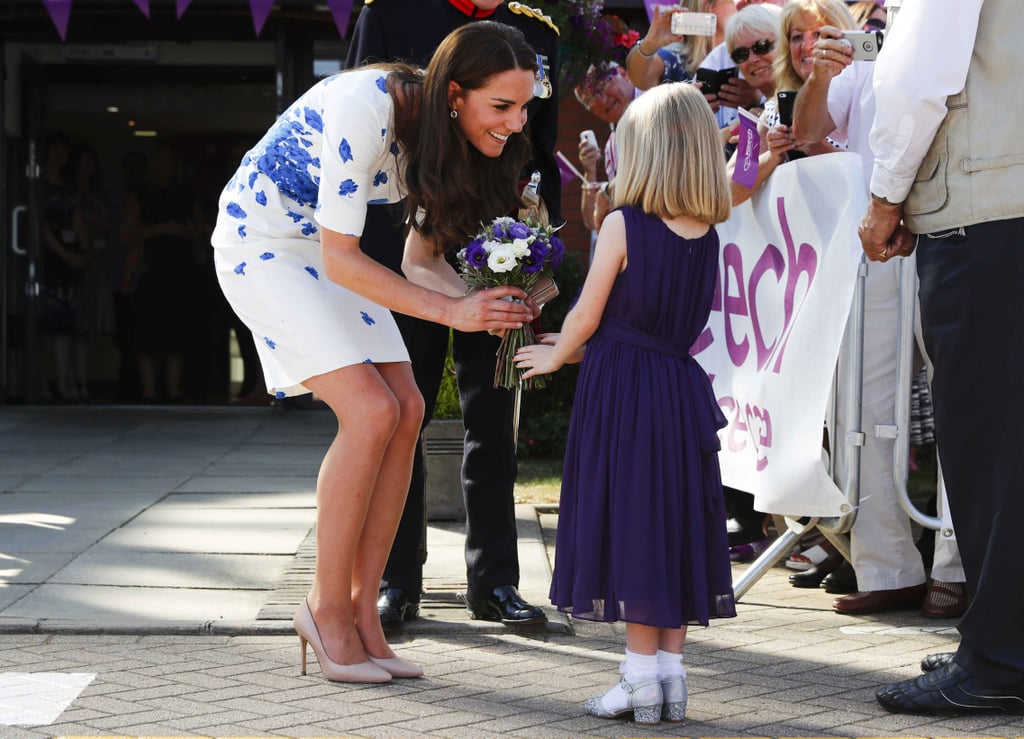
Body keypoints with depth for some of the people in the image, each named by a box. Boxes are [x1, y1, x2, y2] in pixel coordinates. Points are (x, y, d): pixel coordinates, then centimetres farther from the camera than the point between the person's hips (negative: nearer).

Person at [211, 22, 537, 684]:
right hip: (262, 244, -8)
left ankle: (362, 610, 1)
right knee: (371, 411, -19)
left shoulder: (448, 135, -8)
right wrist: (451, 310, -31)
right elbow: (340, 258, -27)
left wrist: (489, 306, -20)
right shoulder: (366, 110, -32)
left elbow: (420, 259, -1)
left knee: (407, 412, -6)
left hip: (329, 251, 8)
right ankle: (327, 607, -5)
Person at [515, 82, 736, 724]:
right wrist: (577, 346, 22)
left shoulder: (623, 226, -12)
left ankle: (642, 677, 3)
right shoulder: (708, 235, 4)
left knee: (629, 522, 1)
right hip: (681, 385, 5)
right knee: (676, 525, 10)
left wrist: (555, 356, 14)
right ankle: (671, 672, 12)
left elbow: (587, 317, -7)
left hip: (621, 388, -5)